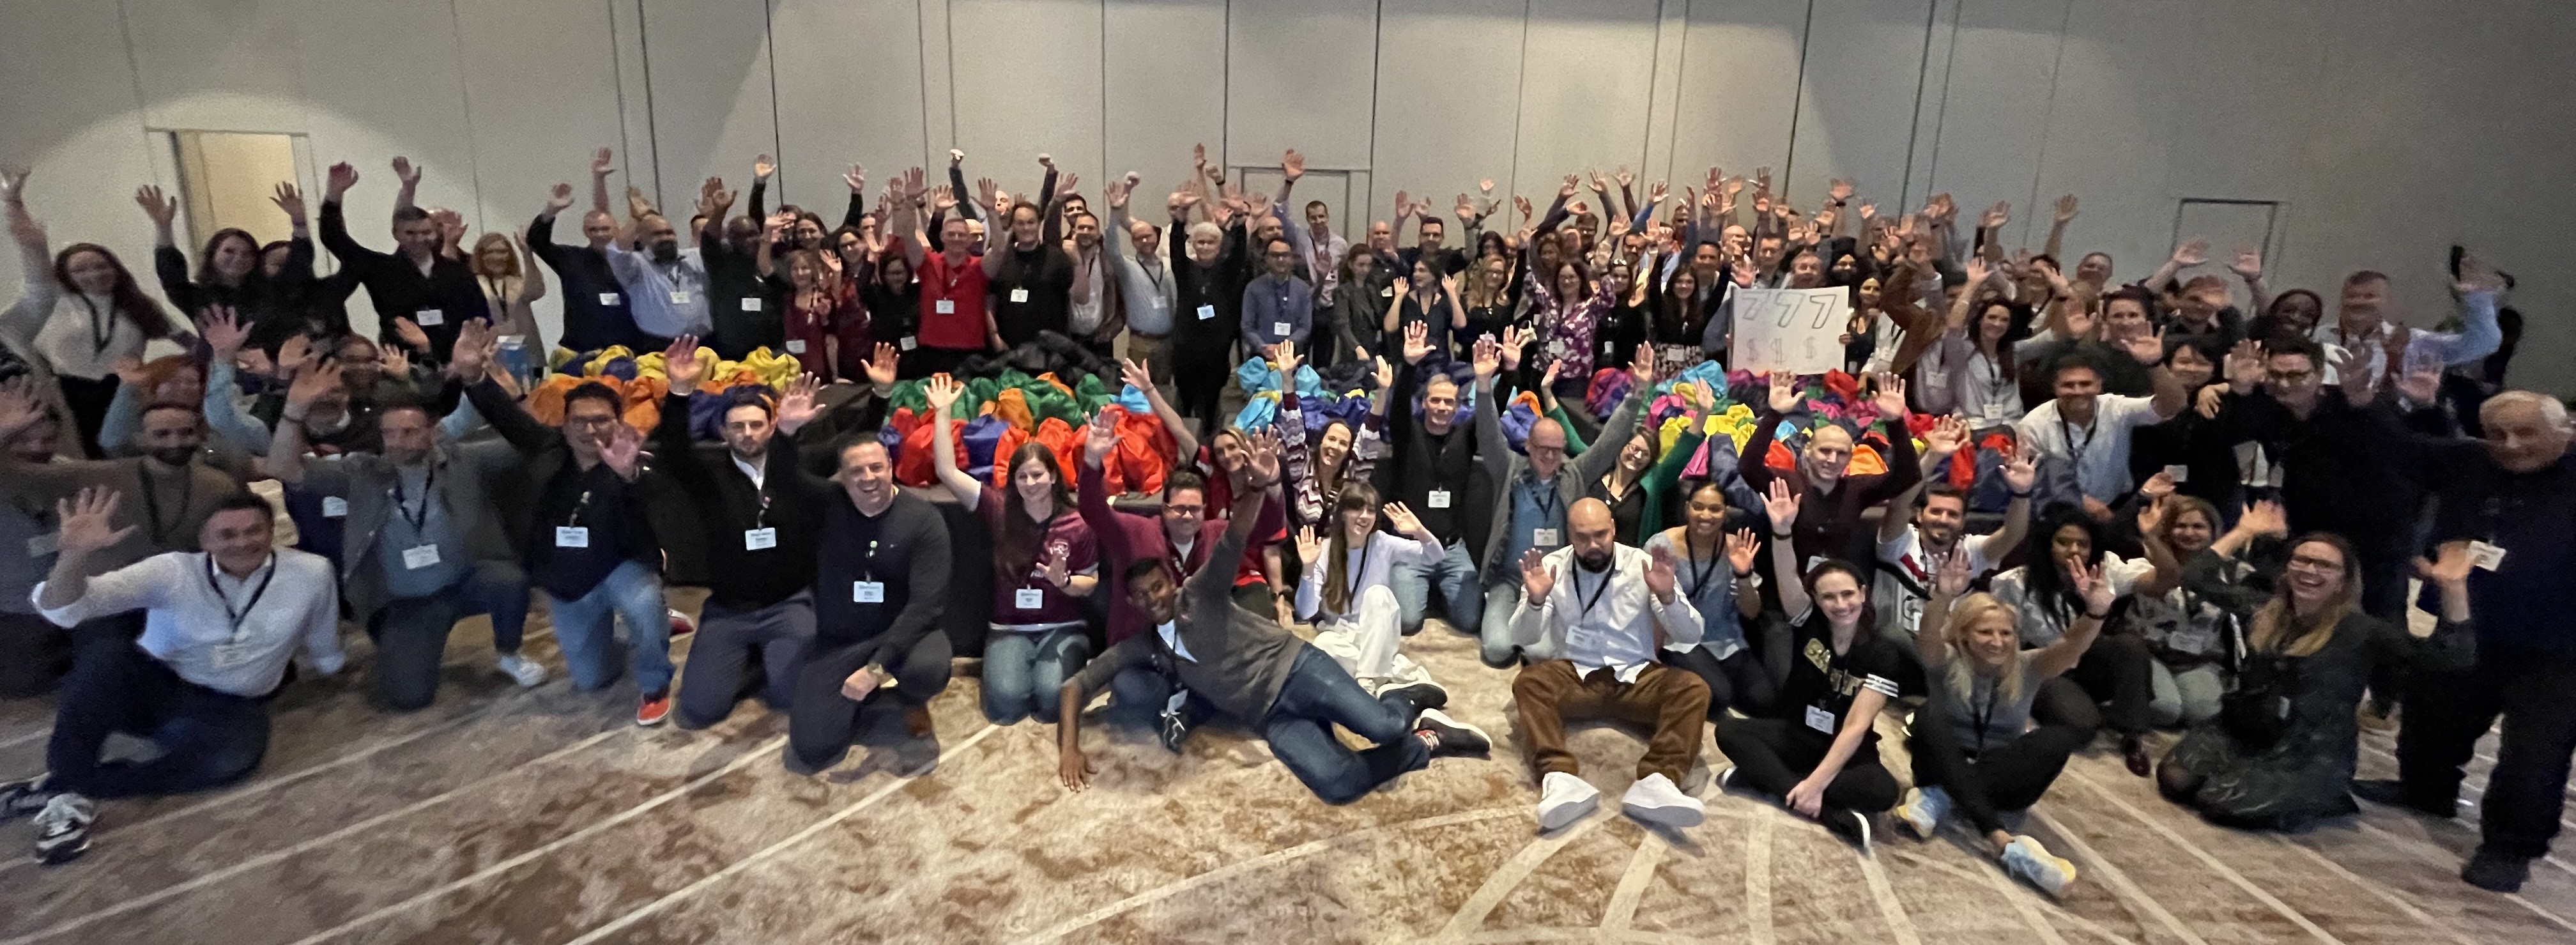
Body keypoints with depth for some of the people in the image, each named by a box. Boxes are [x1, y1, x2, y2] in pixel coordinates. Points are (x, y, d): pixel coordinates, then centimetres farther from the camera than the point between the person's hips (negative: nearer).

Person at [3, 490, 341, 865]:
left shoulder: (312, 573, -8)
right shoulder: (172, 572, -12)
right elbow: (62, 609, -25)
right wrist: (77, 555, -43)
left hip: (230, 710, 0)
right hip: (152, 688, 0)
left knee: (240, 755, -35)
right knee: (108, 664, -34)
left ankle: (55, 786, -24)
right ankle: (68, 792, -23)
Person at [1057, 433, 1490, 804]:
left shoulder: (1200, 593, 3)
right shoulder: (1141, 648, 14)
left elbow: (1231, 544, -15)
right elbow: (1075, 686, 11)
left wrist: (1261, 486, -35)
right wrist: (1069, 747, -10)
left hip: (1295, 668, -3)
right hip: (1272, 718, 3)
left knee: (1383, 727, -28)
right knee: (1336, 784, -26)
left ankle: (1404, 704, 11)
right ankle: (1423, 744, -1)